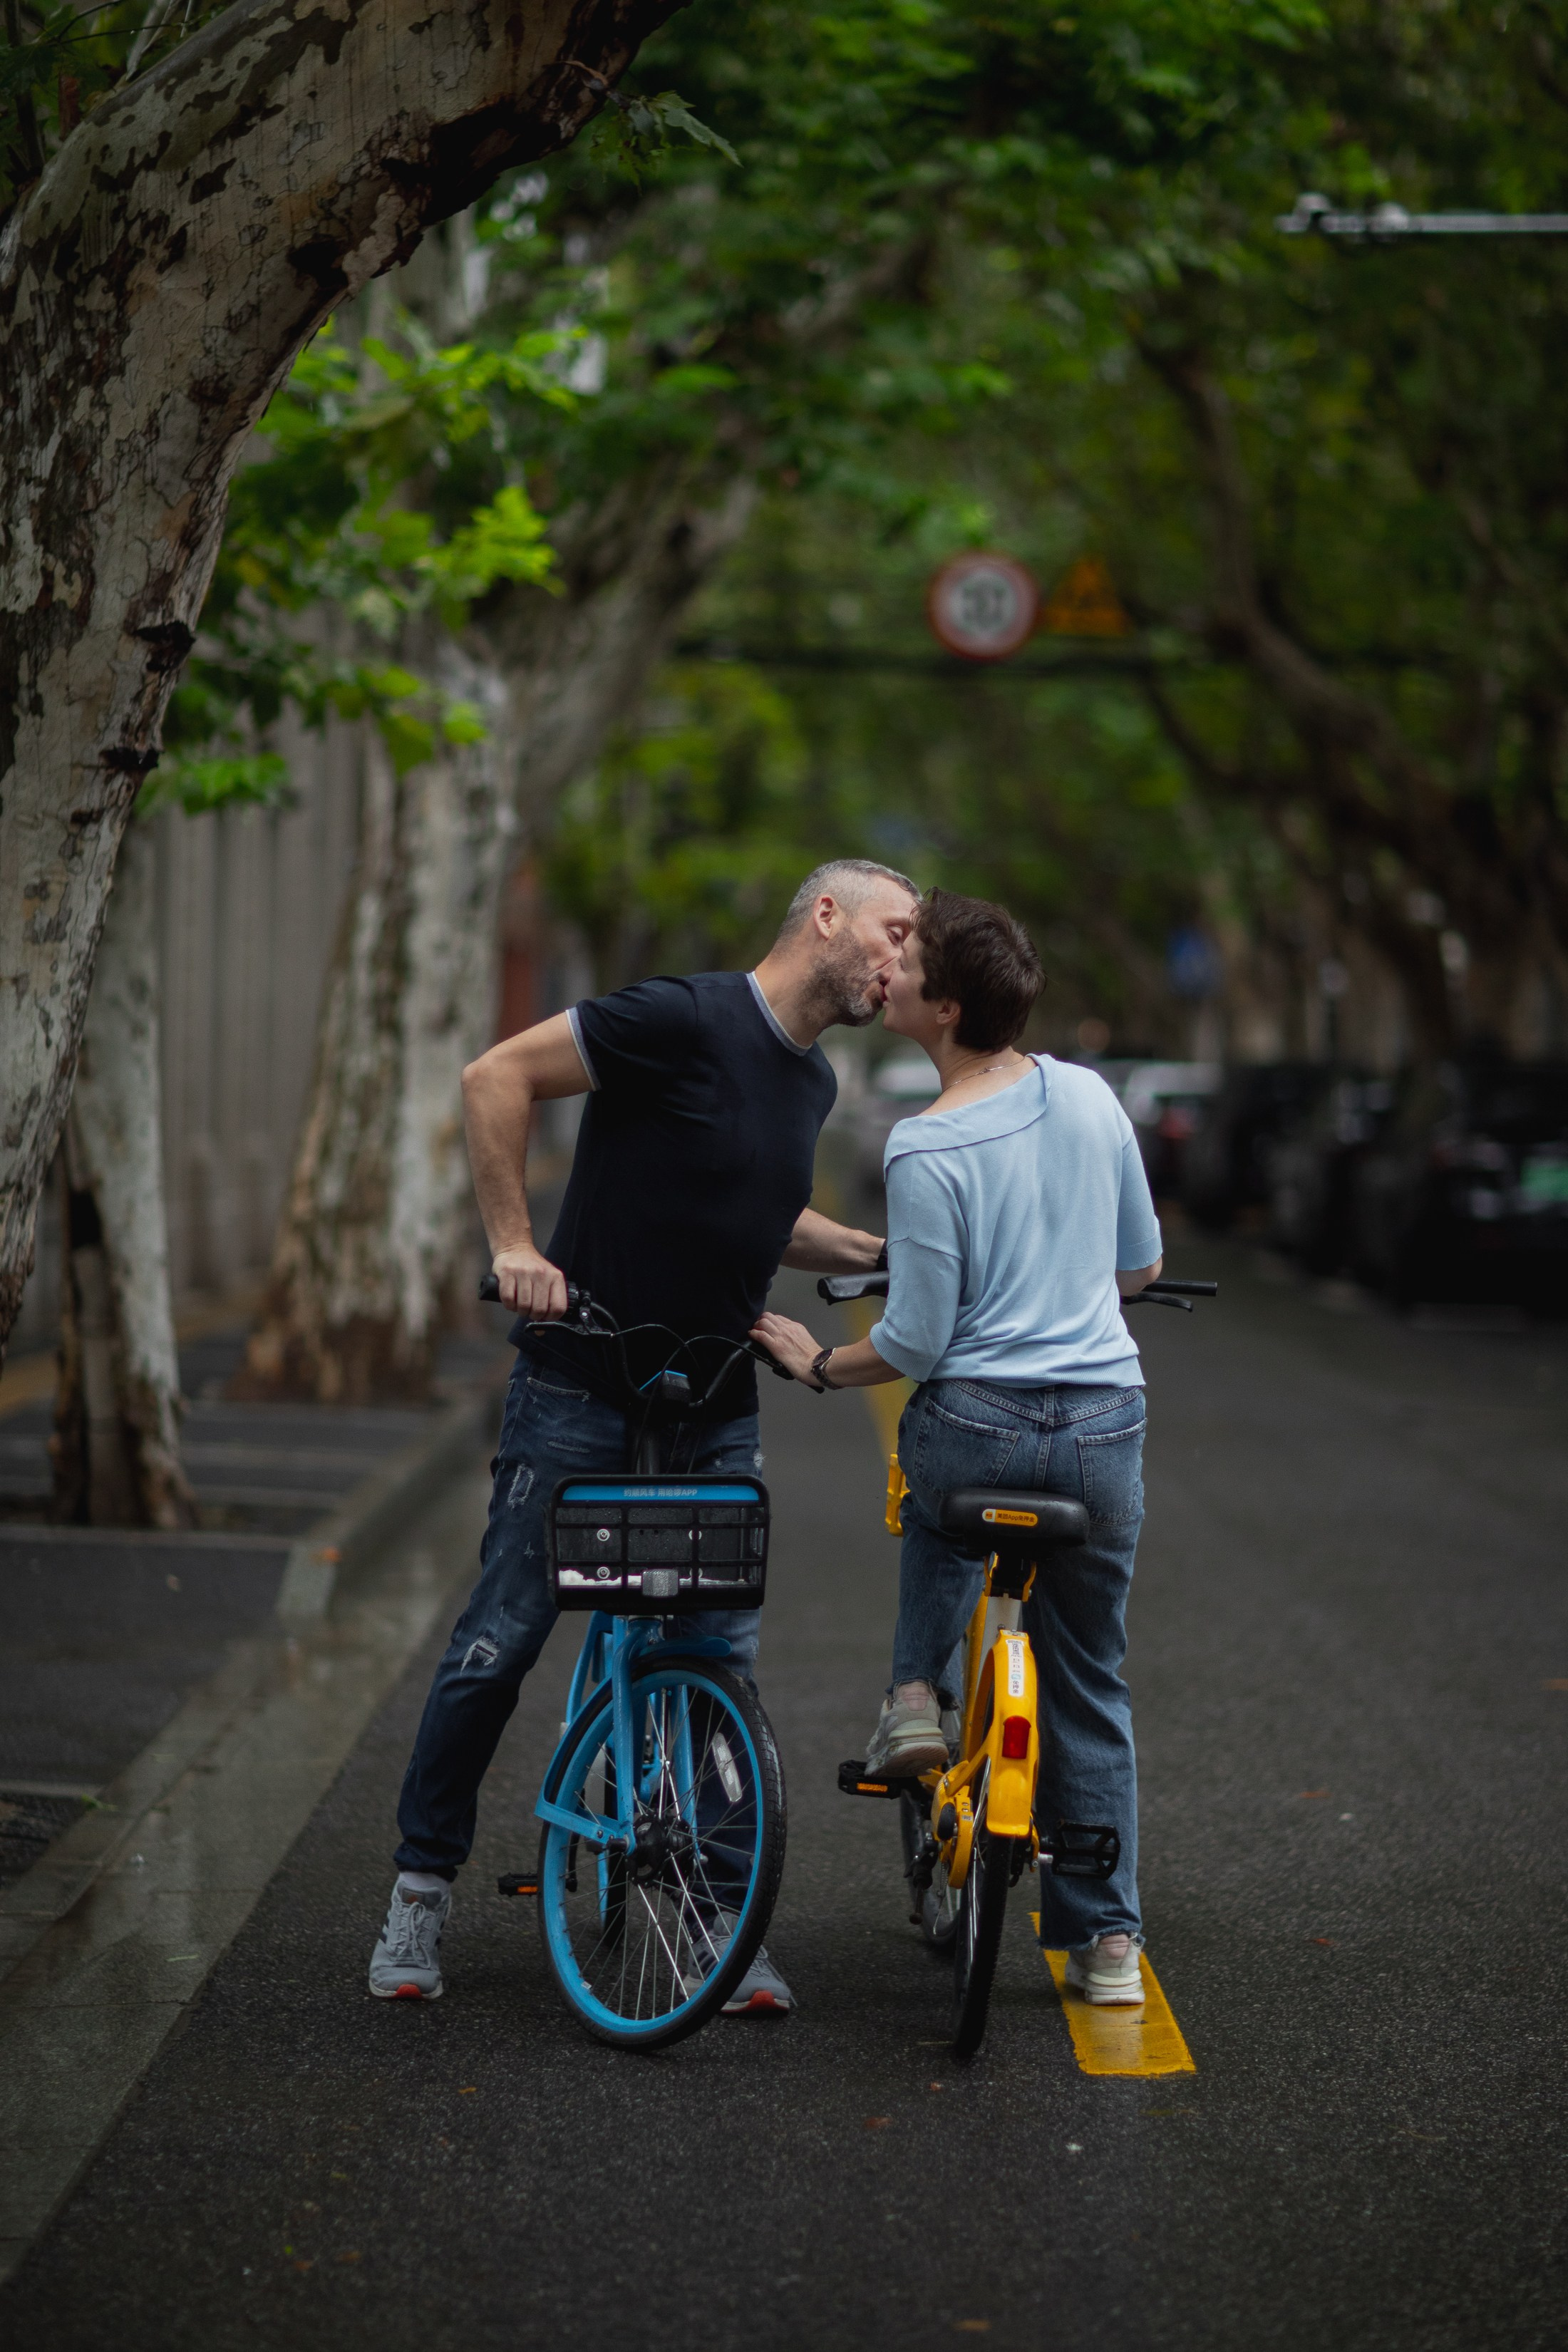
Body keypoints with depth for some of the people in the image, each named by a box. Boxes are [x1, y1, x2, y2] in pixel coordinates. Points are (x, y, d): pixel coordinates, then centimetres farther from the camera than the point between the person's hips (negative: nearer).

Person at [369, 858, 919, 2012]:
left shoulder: (812, 1080, 10)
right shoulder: (684, 1020, -16)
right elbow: (497, 1078, -15)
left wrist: (879, 1253, 12)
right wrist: (516, 1244, -19)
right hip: (581, 1396, -6)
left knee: (724, 1662, 2)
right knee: (500, 1643, 0)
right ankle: (423, 1889, 14)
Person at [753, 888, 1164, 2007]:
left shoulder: (925, 1150, -13)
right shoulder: (1089, 1094, 3)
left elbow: (916, 1343, -11)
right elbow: (1142, 1264, 15)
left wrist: (820, 1364, 7)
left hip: (975, 1428, -3)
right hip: (1106, 1429, 4)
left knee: (941, 1513, 36)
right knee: (1090, 1687, 16)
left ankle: (918, 1693, 17)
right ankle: (1109, 1940, 17)